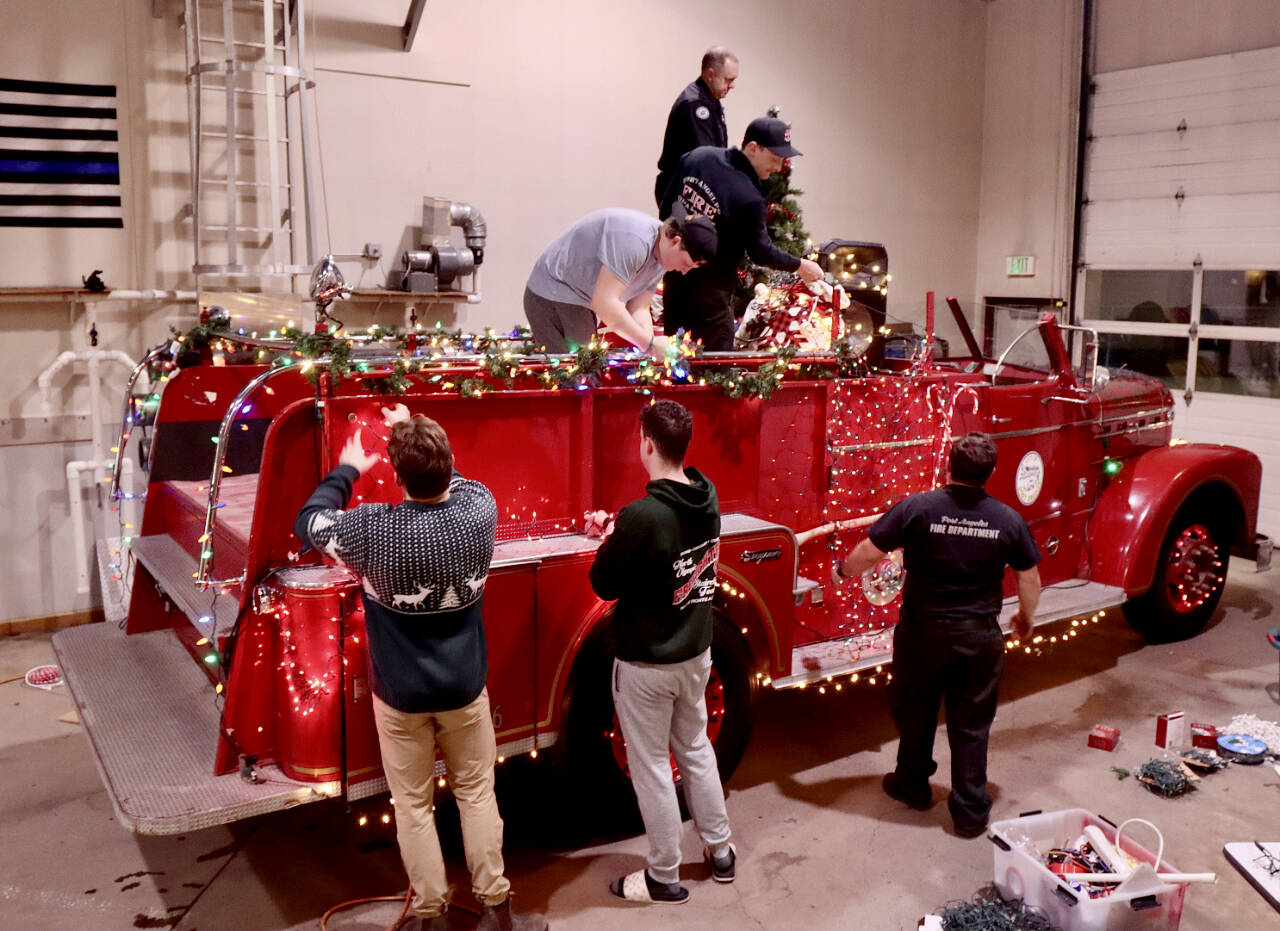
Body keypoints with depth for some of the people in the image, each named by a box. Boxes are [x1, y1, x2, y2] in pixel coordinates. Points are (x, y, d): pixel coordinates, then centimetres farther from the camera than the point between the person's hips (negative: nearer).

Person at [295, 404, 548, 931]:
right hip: (464, 688, 2)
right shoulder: (480, 512, -17)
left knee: (413, 807, 14)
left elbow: (308, 523, -3)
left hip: (400, 694, -2)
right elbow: (458, 484, 9)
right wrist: (420, 435, 16)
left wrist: (347, 469, 9)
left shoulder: (373, 529, -24)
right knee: (477, 795, 17)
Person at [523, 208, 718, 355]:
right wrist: (650, 343, -29)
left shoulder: (660, 256, 2)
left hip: (580, 300, 10)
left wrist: (652, 348, -17)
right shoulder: (633, 239, -30)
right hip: (552, 295, -10)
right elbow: (604, 302, -33)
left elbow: (638, 310, 1)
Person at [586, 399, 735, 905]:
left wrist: (609, 540, 1)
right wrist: (619, 532, 9)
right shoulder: (707, 498, -6)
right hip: (696, 651, 7)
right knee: (696, 749, 24)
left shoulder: (642, 516, -28)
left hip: (647, 662, -7)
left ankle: (664, 877, 25)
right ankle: (720, 851, 37)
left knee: (651, 767, 10)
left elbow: (604, 585, -16)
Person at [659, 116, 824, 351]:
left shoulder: (695, 157, -3)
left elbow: (667, 203, 7)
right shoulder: (749, 198, -24)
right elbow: (761, 252, -12)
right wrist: (799, 266, 3)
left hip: (674, 272, 8)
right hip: (709, 288, -8)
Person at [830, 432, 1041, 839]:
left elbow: (868, 553, -10)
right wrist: (1026, 618, 24)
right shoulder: (1009, 520, -6)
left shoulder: (916, 507, -14)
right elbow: (1029, 579, 5)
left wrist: (842, 571, 12)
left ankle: (912, 785, 38)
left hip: (922, 633, -1)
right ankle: (970, 812, 20)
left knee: (915, 711, 20)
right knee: (971, 724, 12)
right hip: (980, 638, 1)